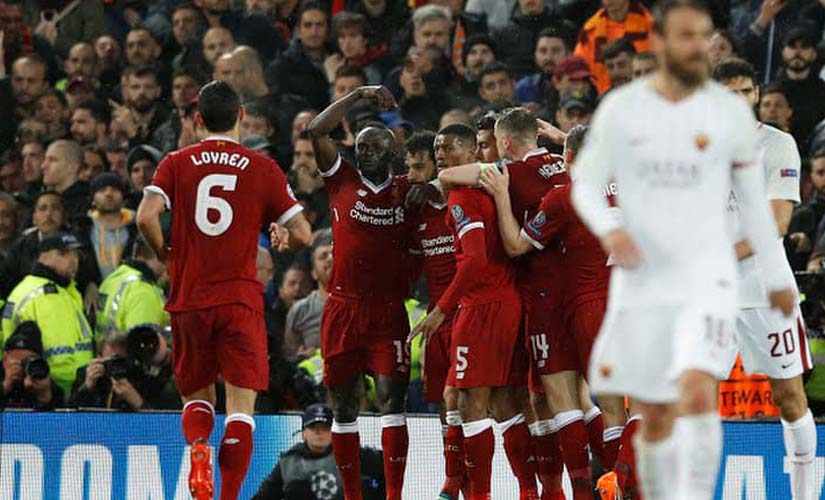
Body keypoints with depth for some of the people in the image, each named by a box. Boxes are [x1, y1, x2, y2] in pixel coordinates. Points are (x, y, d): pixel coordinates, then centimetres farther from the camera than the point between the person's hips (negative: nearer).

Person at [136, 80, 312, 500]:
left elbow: (146, 216, -12)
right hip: (240, 300, -2)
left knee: (196, 395, 17)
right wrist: (282, 241, 22)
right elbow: (302, 234, -1)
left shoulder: (176, 163, 3)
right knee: (241, 402, -1)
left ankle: (198, 447, -14)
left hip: (188, 298, 2)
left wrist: (166, 256, 6)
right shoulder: (263, 168, 1)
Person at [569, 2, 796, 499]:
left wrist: (778, 276, 14)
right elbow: (586, 184, 4)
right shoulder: (621, 109, -1)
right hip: (642, 280, 1)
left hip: (706, 277, -1)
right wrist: (609, 229, -17)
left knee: (698, 390, -24)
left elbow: (753, 198, 10)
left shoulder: (731, 112, 0)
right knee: (656, 417, 8)